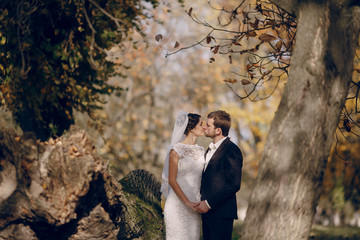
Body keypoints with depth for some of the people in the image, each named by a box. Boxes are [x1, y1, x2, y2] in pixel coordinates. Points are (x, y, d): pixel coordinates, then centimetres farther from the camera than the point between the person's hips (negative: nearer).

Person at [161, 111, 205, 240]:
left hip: (195, 204, 6)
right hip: (178, 204, -5)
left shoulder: (200, 150, 11)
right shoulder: (176, 150, -7)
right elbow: (172, 180, -10)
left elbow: (202, 177, 14)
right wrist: (187, 202, -15)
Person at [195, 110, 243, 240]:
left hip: (222, 213, -9)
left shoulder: (231, 150, -11)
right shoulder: (210, 150, 18)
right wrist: (201, 201, 8)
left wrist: (209, 203, -16)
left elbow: (234, 184, -18)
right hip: (207, 211, 9)